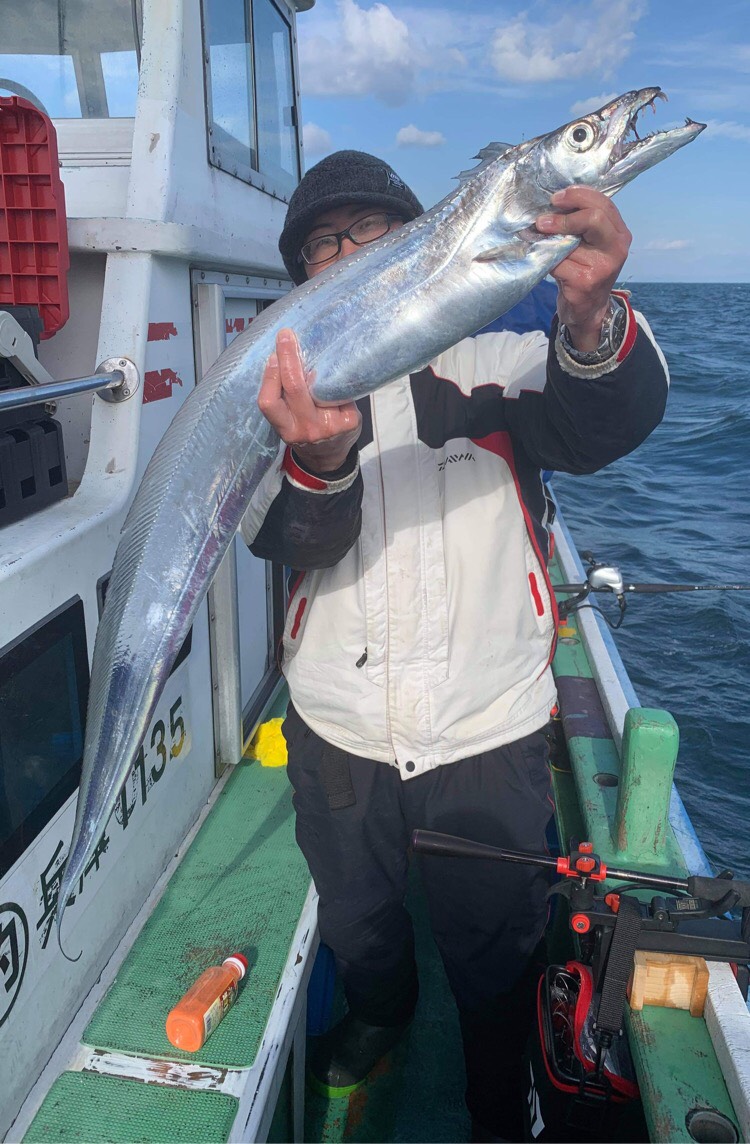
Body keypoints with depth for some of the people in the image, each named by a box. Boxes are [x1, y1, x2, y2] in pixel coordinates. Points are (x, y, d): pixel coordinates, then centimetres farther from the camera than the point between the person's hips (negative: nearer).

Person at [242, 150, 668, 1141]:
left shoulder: (496, 363, -5)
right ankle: (378, 1014, 62)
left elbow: (605, 427, -25)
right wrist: (318, 461, -40)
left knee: (496, 955, 17)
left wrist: (591, 318, -46)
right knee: (357, 927, 27)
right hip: (336, 733, 3)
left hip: (490, 734, -2)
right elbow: (292, 541, -17)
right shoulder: (290, 388, -1)